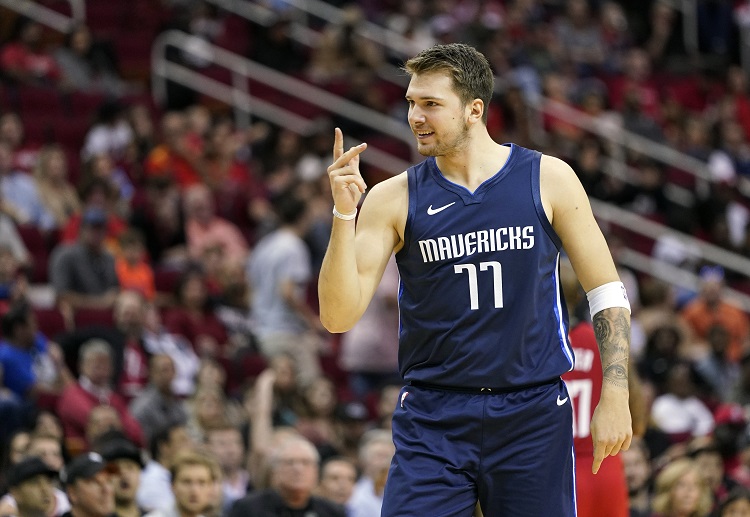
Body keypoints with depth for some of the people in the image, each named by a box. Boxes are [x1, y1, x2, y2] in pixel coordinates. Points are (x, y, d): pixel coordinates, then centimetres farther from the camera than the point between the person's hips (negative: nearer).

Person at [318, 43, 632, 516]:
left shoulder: (548, 179, 0)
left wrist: (615, 397, -3)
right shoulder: (394, 199, -1)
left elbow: (606, 291, 5)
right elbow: (339, 317, -6)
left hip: (533, 415, 0)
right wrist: (344, 215, -18)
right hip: (433, 419, 0)